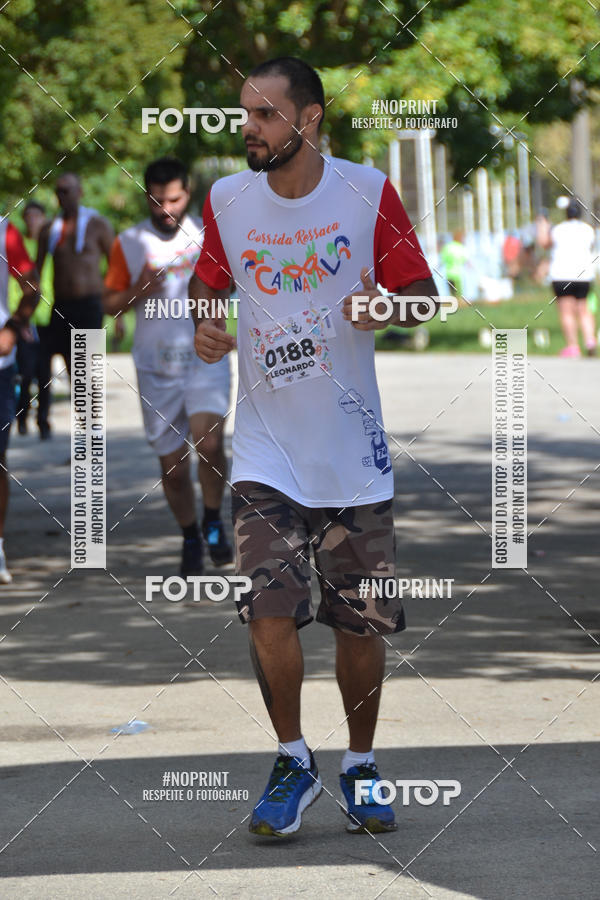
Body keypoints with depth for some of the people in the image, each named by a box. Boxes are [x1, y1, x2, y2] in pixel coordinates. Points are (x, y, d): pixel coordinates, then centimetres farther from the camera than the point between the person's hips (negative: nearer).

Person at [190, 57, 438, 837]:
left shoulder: (369, 193, -4)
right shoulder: (226, 200, 1)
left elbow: (423, 291, 2)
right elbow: (208, 285, 17)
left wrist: (388, 308, -19)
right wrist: (203, 326, -5)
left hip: (353, 450, -1)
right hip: (266, 445, 1)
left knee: (361, 623, 4)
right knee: (269, 610, -12)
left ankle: (361, 765, 24)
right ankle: (294, 765, 7)